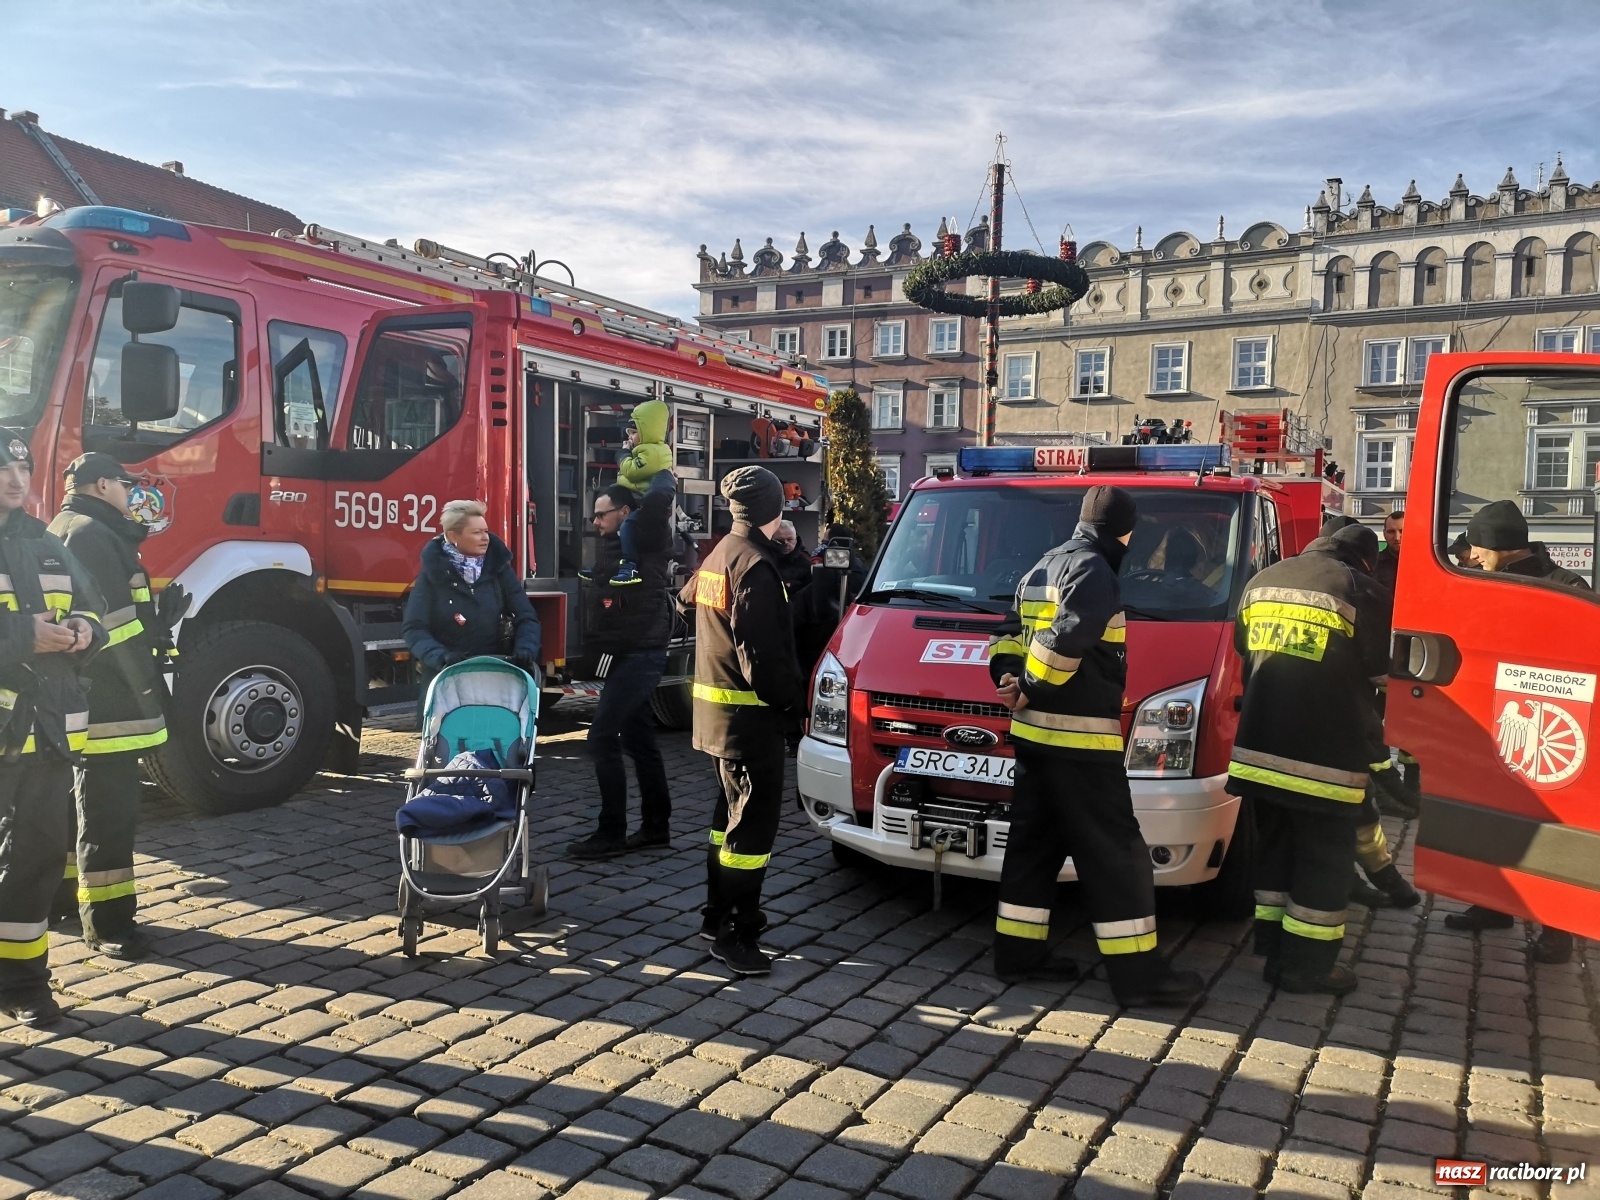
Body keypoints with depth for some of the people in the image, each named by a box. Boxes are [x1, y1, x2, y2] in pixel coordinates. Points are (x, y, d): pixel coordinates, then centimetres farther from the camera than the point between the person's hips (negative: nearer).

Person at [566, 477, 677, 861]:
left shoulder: (642, 536, -12)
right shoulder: (616, 542, 14)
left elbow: (659, 497, -24)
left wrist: (663, 475, -5)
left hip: (639, 655, -10)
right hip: (630, 654, 10)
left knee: (602, 737, -12)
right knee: (638, 738, 13)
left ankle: (611, 833, -7)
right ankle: (656, 826, 21)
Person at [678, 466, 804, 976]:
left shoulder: (717, 556, 12)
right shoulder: (756, 565, -18)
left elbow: (687, 599, 33)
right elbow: (762, 653, -24)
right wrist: (792, 698, -12)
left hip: (715, 703, 10)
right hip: (749, 711, -10)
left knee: (732, 810, 19)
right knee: (754, 819, -5)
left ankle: (718, 913, 29)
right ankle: (734, 934, 0)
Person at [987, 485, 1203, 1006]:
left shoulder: (1044, 567, 19)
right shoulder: (1092, 568, -12)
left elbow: (1010, 631, 19)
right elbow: (1068, 640, -25)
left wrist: (1008, 675, 4)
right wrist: (1031, 689, -14)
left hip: (1033, 731, 10)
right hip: (1078, 733, -10)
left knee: (1035, 842, 14)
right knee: (1115, 851, -4)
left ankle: (1019, 953, 19)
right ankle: (1138, 973, 1)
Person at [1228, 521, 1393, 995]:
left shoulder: (1261, 582, 12)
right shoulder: (1354, 588, -8)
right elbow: (1379, 664, -1)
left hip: (1260, 745, 7)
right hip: (1325, 753, -6)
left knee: (1275, 848, 17)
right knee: (1324, 859, 4)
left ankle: (1274, 949, 23)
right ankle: (1308, 965, 9)